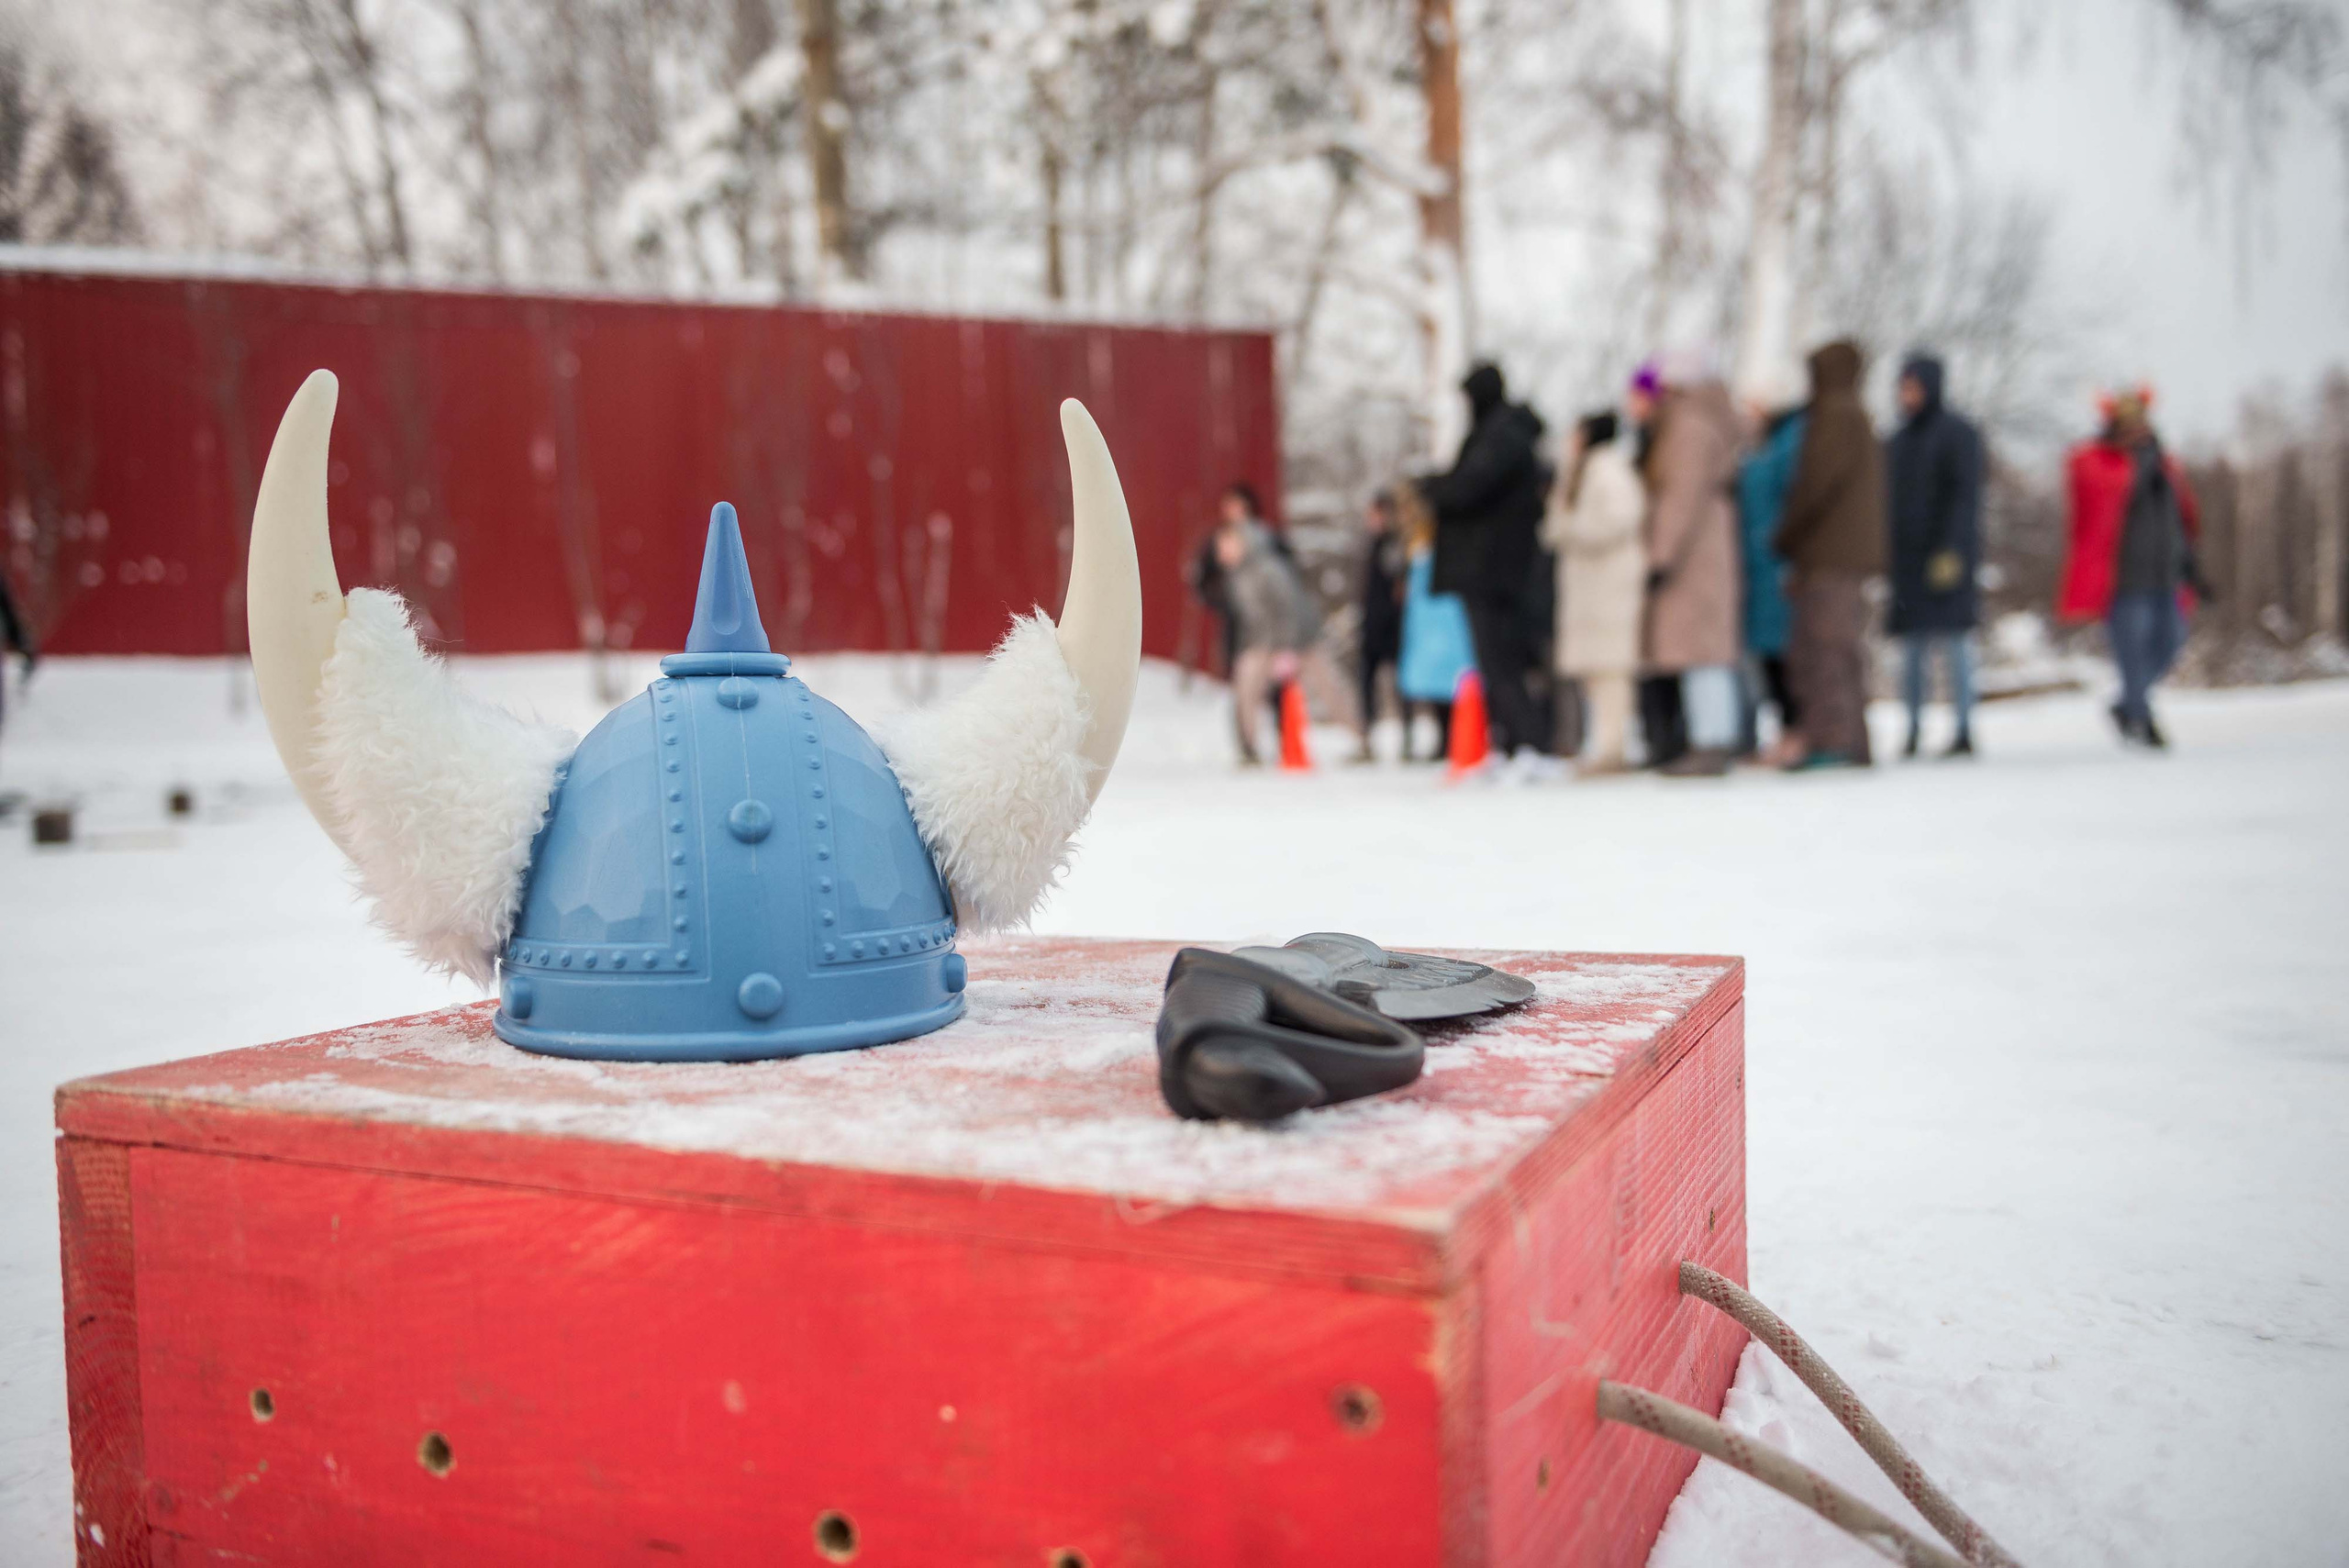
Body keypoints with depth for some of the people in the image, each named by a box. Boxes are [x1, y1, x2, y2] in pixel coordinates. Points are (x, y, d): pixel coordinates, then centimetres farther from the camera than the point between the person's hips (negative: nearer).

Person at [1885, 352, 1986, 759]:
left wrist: (1952, 551, -18)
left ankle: (1964, 731, -2)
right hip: (1906, 557, 6)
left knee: (1953, 644, -6)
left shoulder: (1959, 434, -2)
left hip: (1946, 555, -6)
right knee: (1911, 650, 4)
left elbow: (1966, 496, -10)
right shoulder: (1897, 442, 16)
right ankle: (1913, 730, 8)